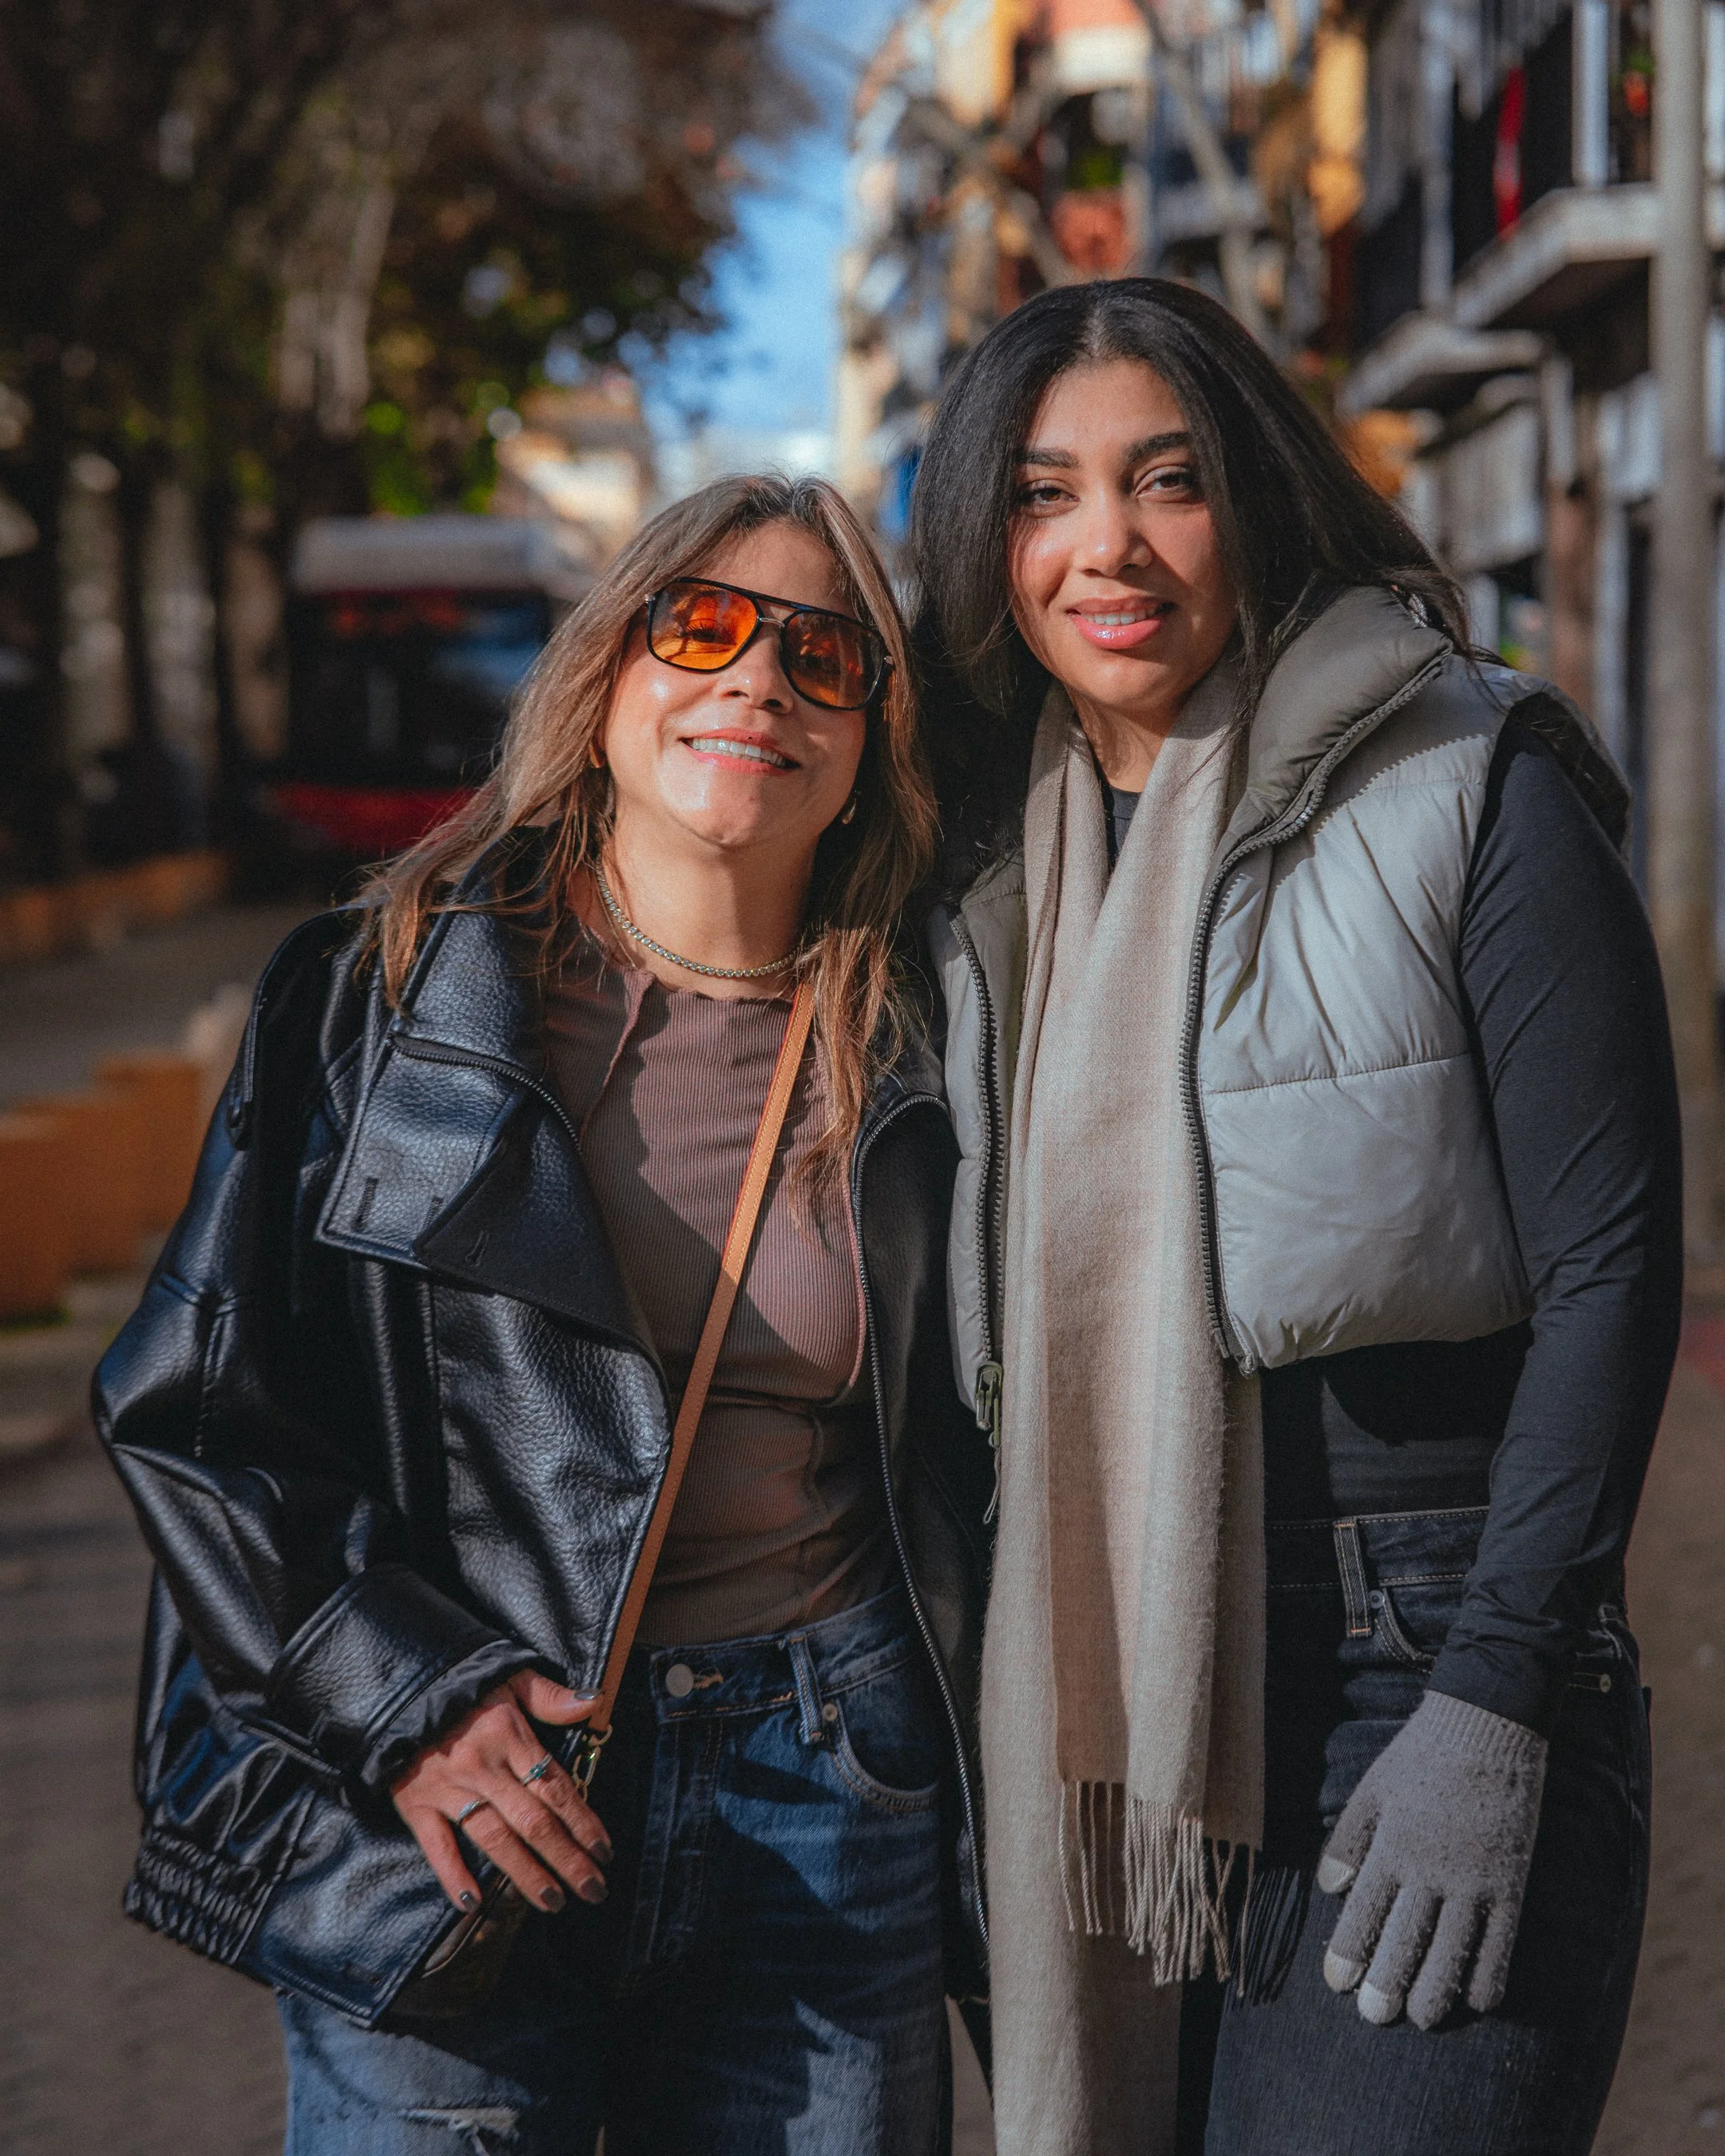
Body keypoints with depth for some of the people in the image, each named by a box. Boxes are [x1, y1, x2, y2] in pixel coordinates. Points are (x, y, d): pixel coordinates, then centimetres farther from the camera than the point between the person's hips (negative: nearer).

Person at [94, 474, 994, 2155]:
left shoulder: (901, 1054, 5)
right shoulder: (380, 992, -1)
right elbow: (189, 1399, -1)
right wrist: (398, 1699, -9)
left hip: (822, 1809, 2)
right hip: (437, 1810, -2)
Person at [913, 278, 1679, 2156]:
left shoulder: (1466, 793, -5)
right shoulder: (989, 854, 10)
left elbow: (1609, 1269, -9)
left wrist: (1494, 1713, -14)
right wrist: (998, 1702, 12)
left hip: (1421, 1665, -5)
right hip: (1095, 1699, 5)